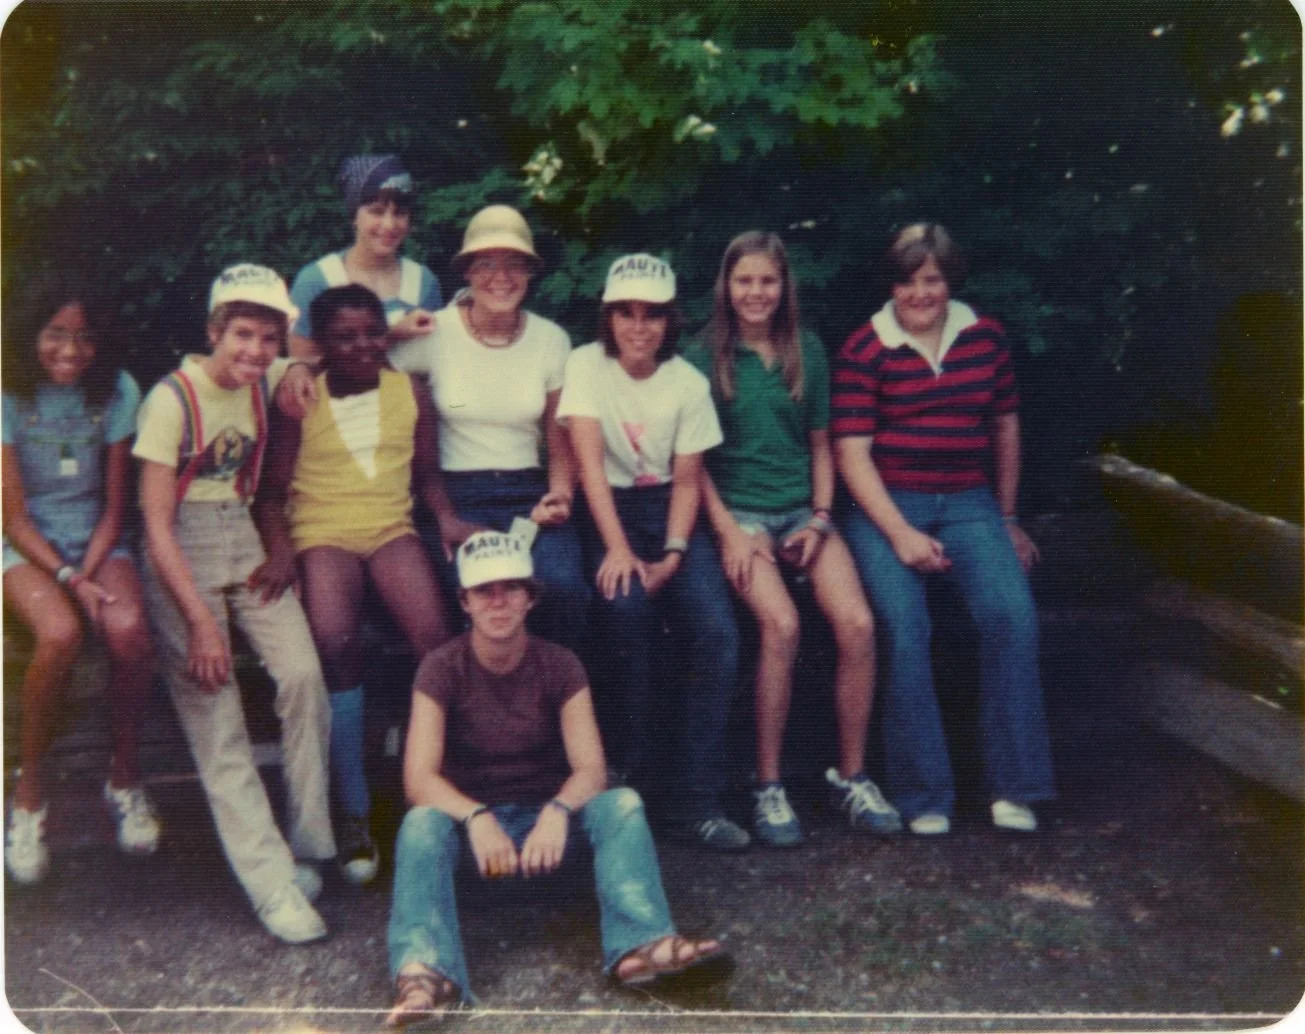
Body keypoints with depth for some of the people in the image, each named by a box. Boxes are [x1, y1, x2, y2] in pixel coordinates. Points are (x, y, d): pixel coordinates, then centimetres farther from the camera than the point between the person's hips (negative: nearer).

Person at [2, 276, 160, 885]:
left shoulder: (116, 391, -3)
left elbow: (114, 507, 0)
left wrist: (88, 574, -14)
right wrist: (67, 579, -21)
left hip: (95, 537, 2)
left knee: (128, 628, -30)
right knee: (60, 632, -34)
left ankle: (125, 777, -6)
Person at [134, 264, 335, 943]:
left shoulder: (267, 381, 2)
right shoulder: (172, 398, -13)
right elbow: (156, 524, -13)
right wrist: (199, 621, -17)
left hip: (247, 542, 4)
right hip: (181, 557, -4)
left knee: (303, 673, -16)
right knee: (215, 715, -10)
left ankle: (309, 845, 0)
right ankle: (274, 884, -5)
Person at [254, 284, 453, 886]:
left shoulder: (411, 393, 11)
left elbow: (427, 474, 17)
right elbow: (271, 491, 4)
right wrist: (281, 552, -13)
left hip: (391, 529, 2)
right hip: (322, 533, -2)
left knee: (433, 633, -27)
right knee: (336, 645, -30)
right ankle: (354, 813, -18)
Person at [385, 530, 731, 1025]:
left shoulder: (559, 665, -5)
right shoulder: (442, 668, -9)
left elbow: (590, 769, -14)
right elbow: (419, 777, -19)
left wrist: (557, 812, -37)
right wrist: (476, 817, -38)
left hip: (547, 820, 1)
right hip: (468, 817, -1)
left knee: (622, 803, -27)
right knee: (421, 823, -34)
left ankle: (642, 945, -46)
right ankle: (424, 972, -53)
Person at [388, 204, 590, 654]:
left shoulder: (552, 339, 8)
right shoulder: (435, 333, -1)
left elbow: (560, 444, 12)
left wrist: (560, 495, -5)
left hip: (529, 493, 2)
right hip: (456, 495, -2)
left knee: (563, 585, -29)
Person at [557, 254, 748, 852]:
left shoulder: (687, 382, 1)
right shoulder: (586, 366, -6)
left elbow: (686, 479, 1)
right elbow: (589, 462, -16)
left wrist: (673, 554, -14)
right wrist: (617, 547, -27)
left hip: (666, 511, 3)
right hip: (606, 512, -2)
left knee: (717, 632, -20)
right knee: (627, 603, -33)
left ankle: (696, 800, -11)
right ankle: (630, 770, -13)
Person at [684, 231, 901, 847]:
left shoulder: (806, 353, 12)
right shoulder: (704, 358, 3)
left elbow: (820, 444, 16)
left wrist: (821, 517, 1)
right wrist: (728, 532, -11)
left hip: (800, 509, 3)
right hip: (738, 510, -3)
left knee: (858, 623, -21)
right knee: (782, 624, -29)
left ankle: (851, 776, -4)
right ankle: (767, 786, -15)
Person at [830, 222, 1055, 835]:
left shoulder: (985, 337, 10)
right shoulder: (864, 352, -2)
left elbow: (1005, 424, 19)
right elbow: (852, 452, -7)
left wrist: (1008, 519, 22)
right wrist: (900, 534, -15)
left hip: (969, 504, 3)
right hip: (885, 508, -3)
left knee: (1012, 615, -20)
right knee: (904, 632, -21)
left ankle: (1014, 786, -7)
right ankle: (923, 796, -6)